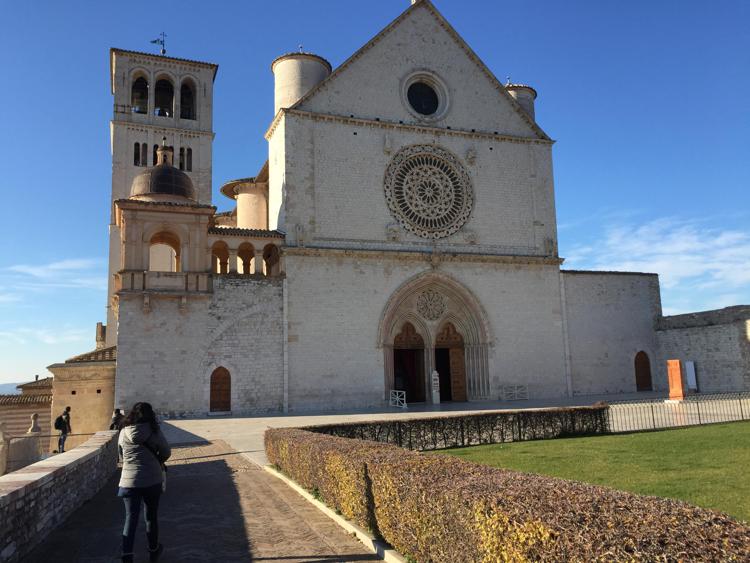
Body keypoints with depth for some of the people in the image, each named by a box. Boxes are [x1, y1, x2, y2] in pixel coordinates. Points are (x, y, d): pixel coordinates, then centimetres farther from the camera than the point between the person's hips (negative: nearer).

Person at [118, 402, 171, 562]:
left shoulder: (124, 433, 0)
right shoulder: (154, 431, -8)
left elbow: (122, 455, 12)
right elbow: (166, 452, 1)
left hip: (129, 481, 1)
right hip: (152, 480, -1)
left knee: (130, 518, 4)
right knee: (151, 517, 15)